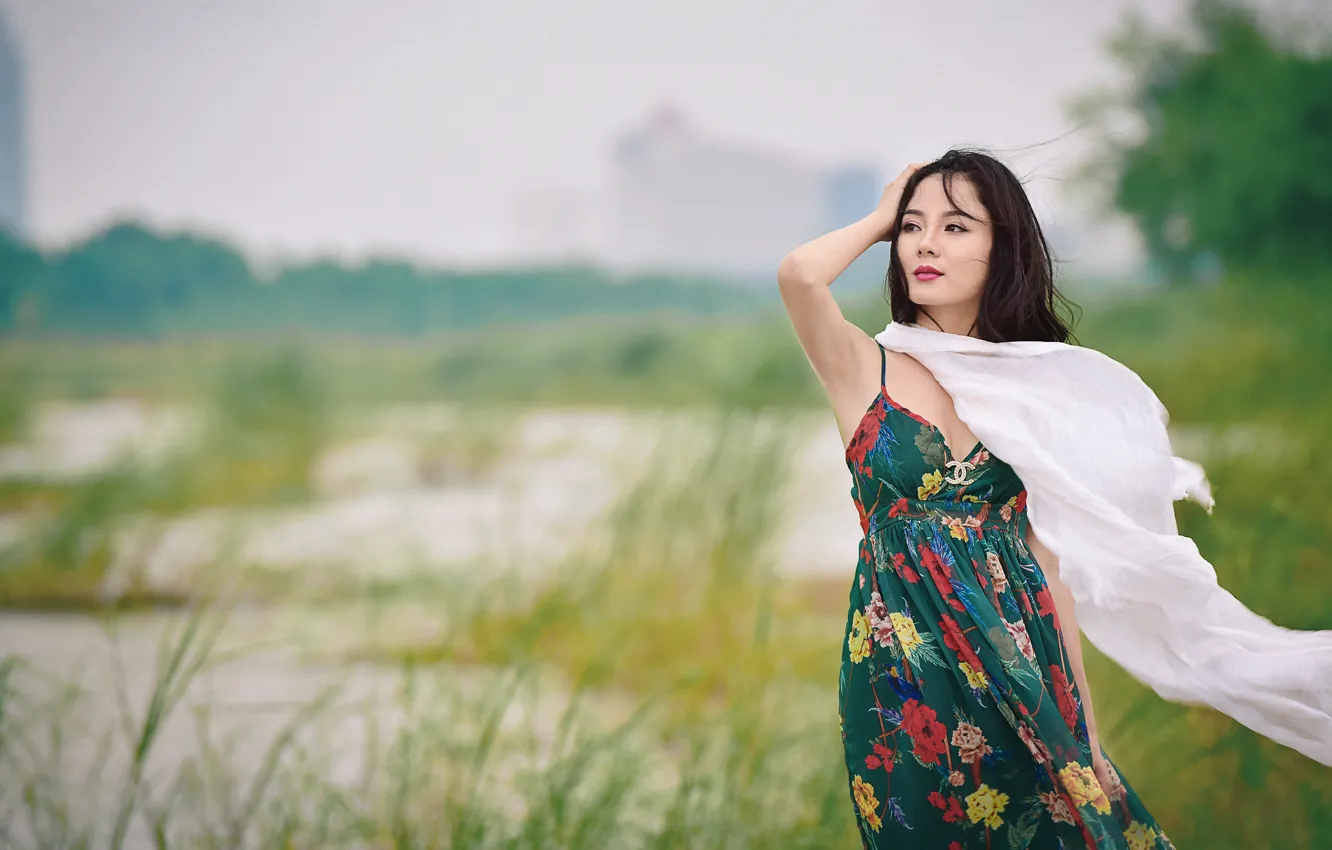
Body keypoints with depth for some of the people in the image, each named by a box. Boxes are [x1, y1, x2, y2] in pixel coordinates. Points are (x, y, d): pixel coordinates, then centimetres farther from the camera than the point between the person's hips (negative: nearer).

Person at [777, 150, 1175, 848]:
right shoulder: (866, 367, -2)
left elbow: (1046, 559, 7)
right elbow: (800, 274, -24)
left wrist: (1086, 726, 4)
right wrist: (879, 220, -3)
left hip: (1020, 661, 3)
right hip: (901, 656, -3)